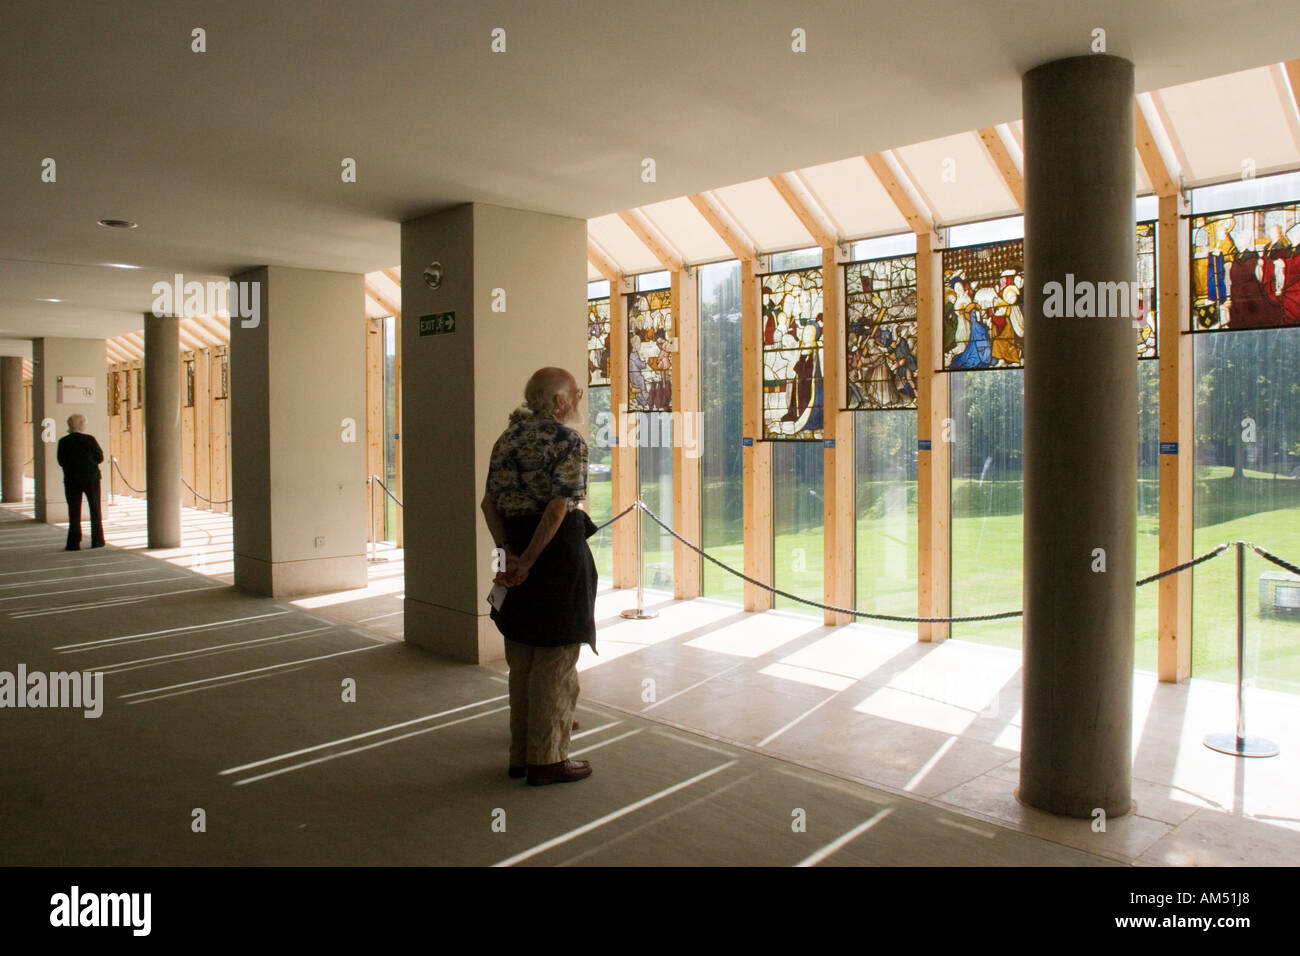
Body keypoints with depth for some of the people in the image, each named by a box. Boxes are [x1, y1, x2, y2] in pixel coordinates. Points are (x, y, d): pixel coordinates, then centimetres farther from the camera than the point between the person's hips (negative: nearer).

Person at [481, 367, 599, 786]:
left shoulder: (507, 439, 11)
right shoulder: (569, 442, -10)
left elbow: (490, 503, 5)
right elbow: (558, 509, -20)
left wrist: (510, 552, -3)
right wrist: (529, 561, -17)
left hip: (518, 548, 7)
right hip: (558, 552, -7)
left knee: (522, 660, 16)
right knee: (556, 661, 4)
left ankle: (521, 754, 26)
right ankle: (547, 759, 13)